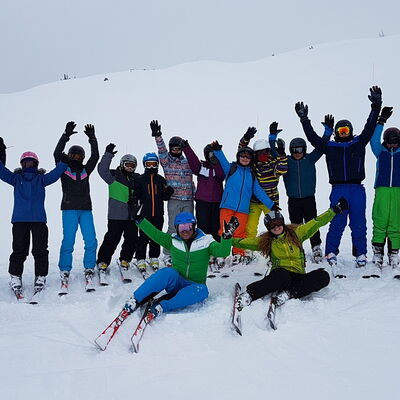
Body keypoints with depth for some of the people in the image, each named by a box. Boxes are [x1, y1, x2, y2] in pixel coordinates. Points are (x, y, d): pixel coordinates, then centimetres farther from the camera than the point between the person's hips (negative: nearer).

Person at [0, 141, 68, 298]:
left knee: (40, 250, -3)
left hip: (39, 219, 0)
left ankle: (40, 278, 6)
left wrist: (63, 163, -14)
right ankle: (15, 277, 12)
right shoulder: (16, 178, 15)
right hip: (19, 219, 0)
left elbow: (54, 175, -1)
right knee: (19, 250, 1)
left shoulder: (41, 178, 14)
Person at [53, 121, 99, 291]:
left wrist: (92, 139, -2)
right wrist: (66, 135, -13)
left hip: (86, 210, 3)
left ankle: (89, 270, 10)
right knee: (68, 241, -6)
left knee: (91, 241, -3)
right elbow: (57, 153, -6)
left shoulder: (85, 170, 15)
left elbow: (95, 156, 6)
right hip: (69, 209, -3)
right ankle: (64, 272, 5)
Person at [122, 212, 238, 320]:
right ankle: (135, 299, -34)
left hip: (195, 285, 0)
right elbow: (155, 233, -2)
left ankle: (163, 306, -45)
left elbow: (222, 252, -15)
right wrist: (139, 220, -12)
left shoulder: (205, 242, 0)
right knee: (168, 272, -32)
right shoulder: (173, 241, 6)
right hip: (175, 283, 1)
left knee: (201, 290, -36)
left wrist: (227, 236, -31)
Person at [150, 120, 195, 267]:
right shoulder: (166, 161, 3)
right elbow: (161, 150, -15)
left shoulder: (187, 162, 13)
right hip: (174, 200, -4)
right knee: (173, 228, -5)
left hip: (188, 200, 4)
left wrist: (194, 194, 16)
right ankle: (168, 254, 4)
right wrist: (157, 136, -29)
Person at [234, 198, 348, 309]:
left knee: (323, 276, -25)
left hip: (298, 276, 3)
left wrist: (335, 210, 10)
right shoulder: (265, 241, 14)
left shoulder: (296, 233, 13)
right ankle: (249, 294, -43)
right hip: (281, 272, -3)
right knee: (282, 276, -41)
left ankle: (288, 293, -33)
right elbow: (245, 242, 16)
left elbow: (316, 223, 12)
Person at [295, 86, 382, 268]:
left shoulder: (359, 143, 13)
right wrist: (304, 119, 8)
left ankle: (360, 253, 9)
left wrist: (376, 107, 0)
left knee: (358, 222, 2)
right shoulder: (329, 147, 12)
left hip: (357, 189, 1)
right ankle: (331, 252, 4)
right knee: (337, 222, -3)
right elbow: (312, 137, 10)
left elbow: (370, 127, 7)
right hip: (338, 189, -1)